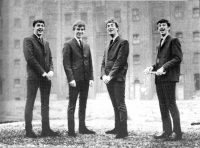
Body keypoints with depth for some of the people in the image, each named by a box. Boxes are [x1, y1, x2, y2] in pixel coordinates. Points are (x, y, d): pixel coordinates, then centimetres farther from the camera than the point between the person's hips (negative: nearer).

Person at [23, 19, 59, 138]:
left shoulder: (46, 43, 20)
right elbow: (29, 58, -10)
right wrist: (43, 72, -14)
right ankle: (29, 130, 0)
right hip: (34, 76, -6)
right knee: (30, 103, -2)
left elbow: (50, 59, 17)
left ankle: (46, 129, 9)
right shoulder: (28, 40, 0)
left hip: (46, 77, 6)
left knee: (45, 104, 6)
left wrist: (51, 70, -4)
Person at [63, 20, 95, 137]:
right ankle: (71, 130, 1)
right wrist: (71, 78, -15)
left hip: (85, 80, 6)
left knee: (83, 105, 10)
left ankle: (82, 128, 18)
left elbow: (90, 63, 16)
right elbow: (66, 63, -8)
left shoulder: (87, 46, 16)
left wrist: (91, 77, 6)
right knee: (72, 106, -2)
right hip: (75, 79, -6)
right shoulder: (69, 45, -2)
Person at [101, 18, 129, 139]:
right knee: (115, 105, 12)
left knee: (120, 105, -7)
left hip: (118, 78, -7)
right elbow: (104, 62, 16)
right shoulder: (109, 45, 21)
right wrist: (103, 75, -2)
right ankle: (117, 128, 18)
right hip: (108, 79, 7)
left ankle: (123, 131, -4)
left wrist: (110, 76, -17)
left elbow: (120, 61, -13)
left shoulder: (123, 43, -3)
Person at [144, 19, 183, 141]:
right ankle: (167, 132, 11)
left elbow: (178, 58, -12)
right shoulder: (161, 43, 23)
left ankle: (177, 133, -1)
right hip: (159, 79, 8)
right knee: (163, 106, 7)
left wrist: (164, 68, -18)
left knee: (171, 104, -6)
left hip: (169, 77, -8)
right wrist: (152, 67, 6)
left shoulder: (173, 41, -2)